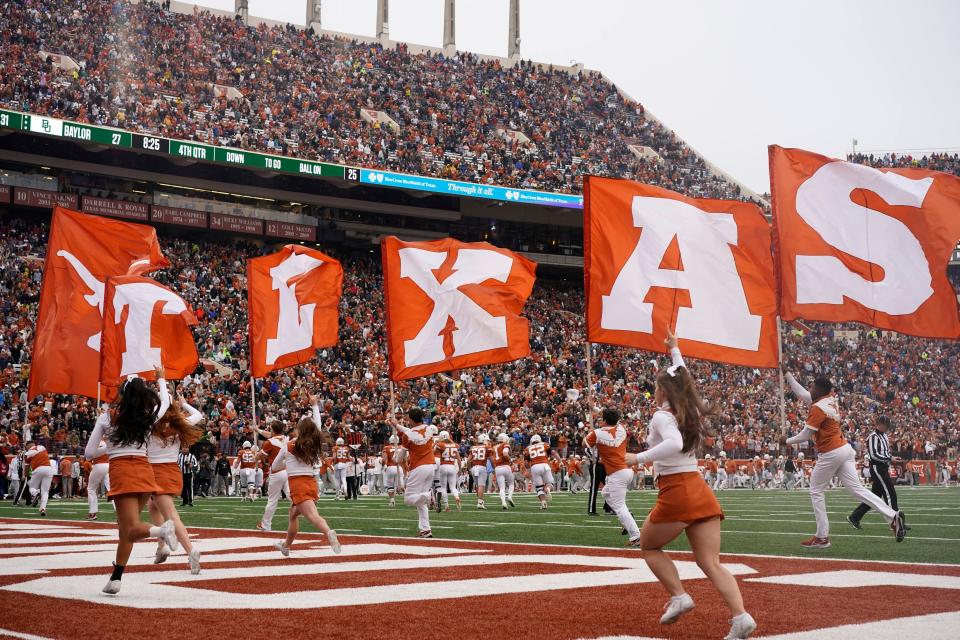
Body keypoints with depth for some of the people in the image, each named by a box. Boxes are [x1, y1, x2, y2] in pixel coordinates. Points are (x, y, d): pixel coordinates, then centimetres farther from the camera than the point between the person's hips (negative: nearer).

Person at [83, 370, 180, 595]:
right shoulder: (148, 417, 8)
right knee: (126, 528, 14)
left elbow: (89, 452, 6)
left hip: (121, 471, -4)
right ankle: (116, 578, 15)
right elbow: (165, 402, 32)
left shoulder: (107, 417, 2)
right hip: (144, 470, 4)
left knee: (131, 529, -11)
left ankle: (161, 530, -42)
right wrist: (161, 379, 47)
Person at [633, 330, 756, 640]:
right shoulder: (692, 411, 13)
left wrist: (639, 458, -23)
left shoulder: (662, 416, -8)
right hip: (702, 491, 7)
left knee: (649, 546, 18)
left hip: (675, 493, -6)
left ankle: (679, 596, 1)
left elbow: (674, 444, -30)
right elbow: (683, 382, 35)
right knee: (712, 563, 1)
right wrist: (675, 351, 47)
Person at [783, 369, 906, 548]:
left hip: (830, 454, -8)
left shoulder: (818, 408, -15)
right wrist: (789, 377, 27)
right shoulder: (831, 399, 9)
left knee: (816, 492, 6)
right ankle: (892, 516, -12)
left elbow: (805, 436, -14)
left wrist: (788, 441, 4)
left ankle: (822, 537, 5)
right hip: (844, 449, 8)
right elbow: (803, 395, 24)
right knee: (857, 489, 3)